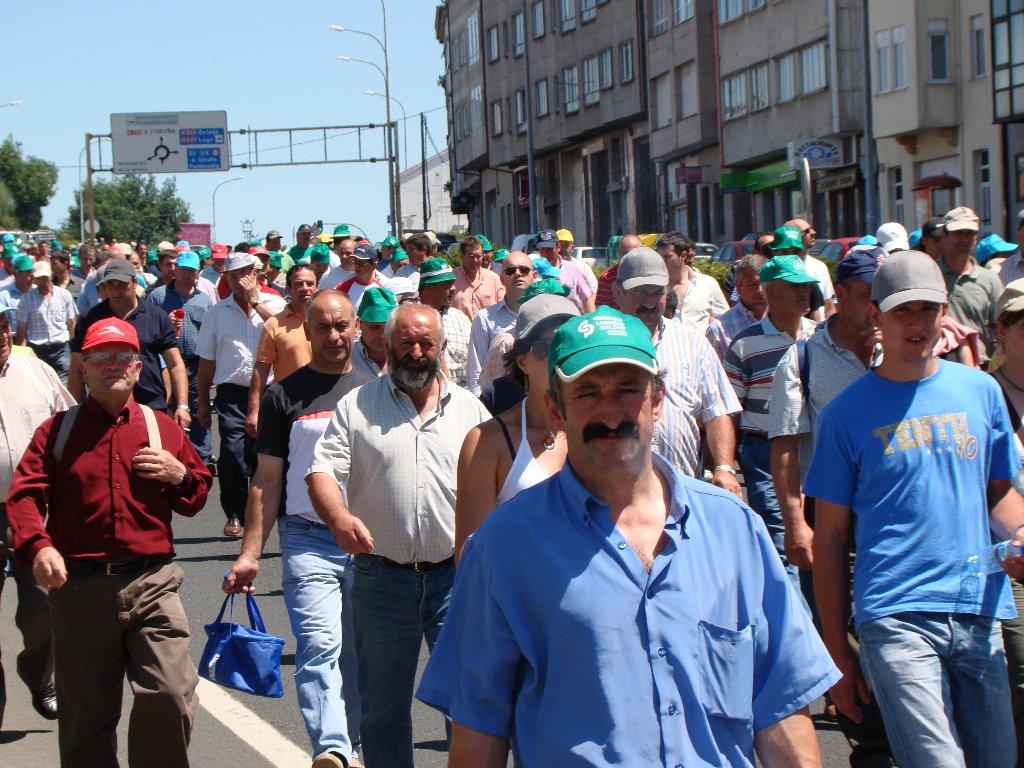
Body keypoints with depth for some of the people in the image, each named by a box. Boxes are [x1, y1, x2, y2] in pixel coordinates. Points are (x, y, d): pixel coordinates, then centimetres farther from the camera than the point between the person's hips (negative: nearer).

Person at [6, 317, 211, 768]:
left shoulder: (162, 428, 13)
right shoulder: (57, 431, 9)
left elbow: (196, 498, 20)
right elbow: (24, 494, -5)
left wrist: (178, 474, -3)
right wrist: (38, 546, -24)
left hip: (152, 583, 0)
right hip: (79, 588, 0)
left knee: (171, 697, -12)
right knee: (85, 712, 7)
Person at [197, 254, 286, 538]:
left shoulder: (273, 304, 10)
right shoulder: (217, 312, 13)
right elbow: (206, 361, 15)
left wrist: (255, 301, -9)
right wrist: (203, 402, 13)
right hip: (232, 393, 0)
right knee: (232, 453, -11)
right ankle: (234, 515, -2)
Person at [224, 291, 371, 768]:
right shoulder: (285, 396, 4)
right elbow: (267, 480, 5)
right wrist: (250, 554, -1)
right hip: (308, 539, -2)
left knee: (358, 655, 9)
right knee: (319, 646, -16)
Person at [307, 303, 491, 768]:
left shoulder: (470, 410, 9)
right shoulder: (357, 406, 6)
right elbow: (323, 470, -4)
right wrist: (339, 518, -24)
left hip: (456, 575, 0)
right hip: (381, 576, 0)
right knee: (383, 707, 10)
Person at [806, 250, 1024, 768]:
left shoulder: (980, 391, 11)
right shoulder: (847, 412, 2)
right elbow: (830, 536, 5)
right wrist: (837, 650, 2)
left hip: (980, 613, 4)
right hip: (895, 617, -4)